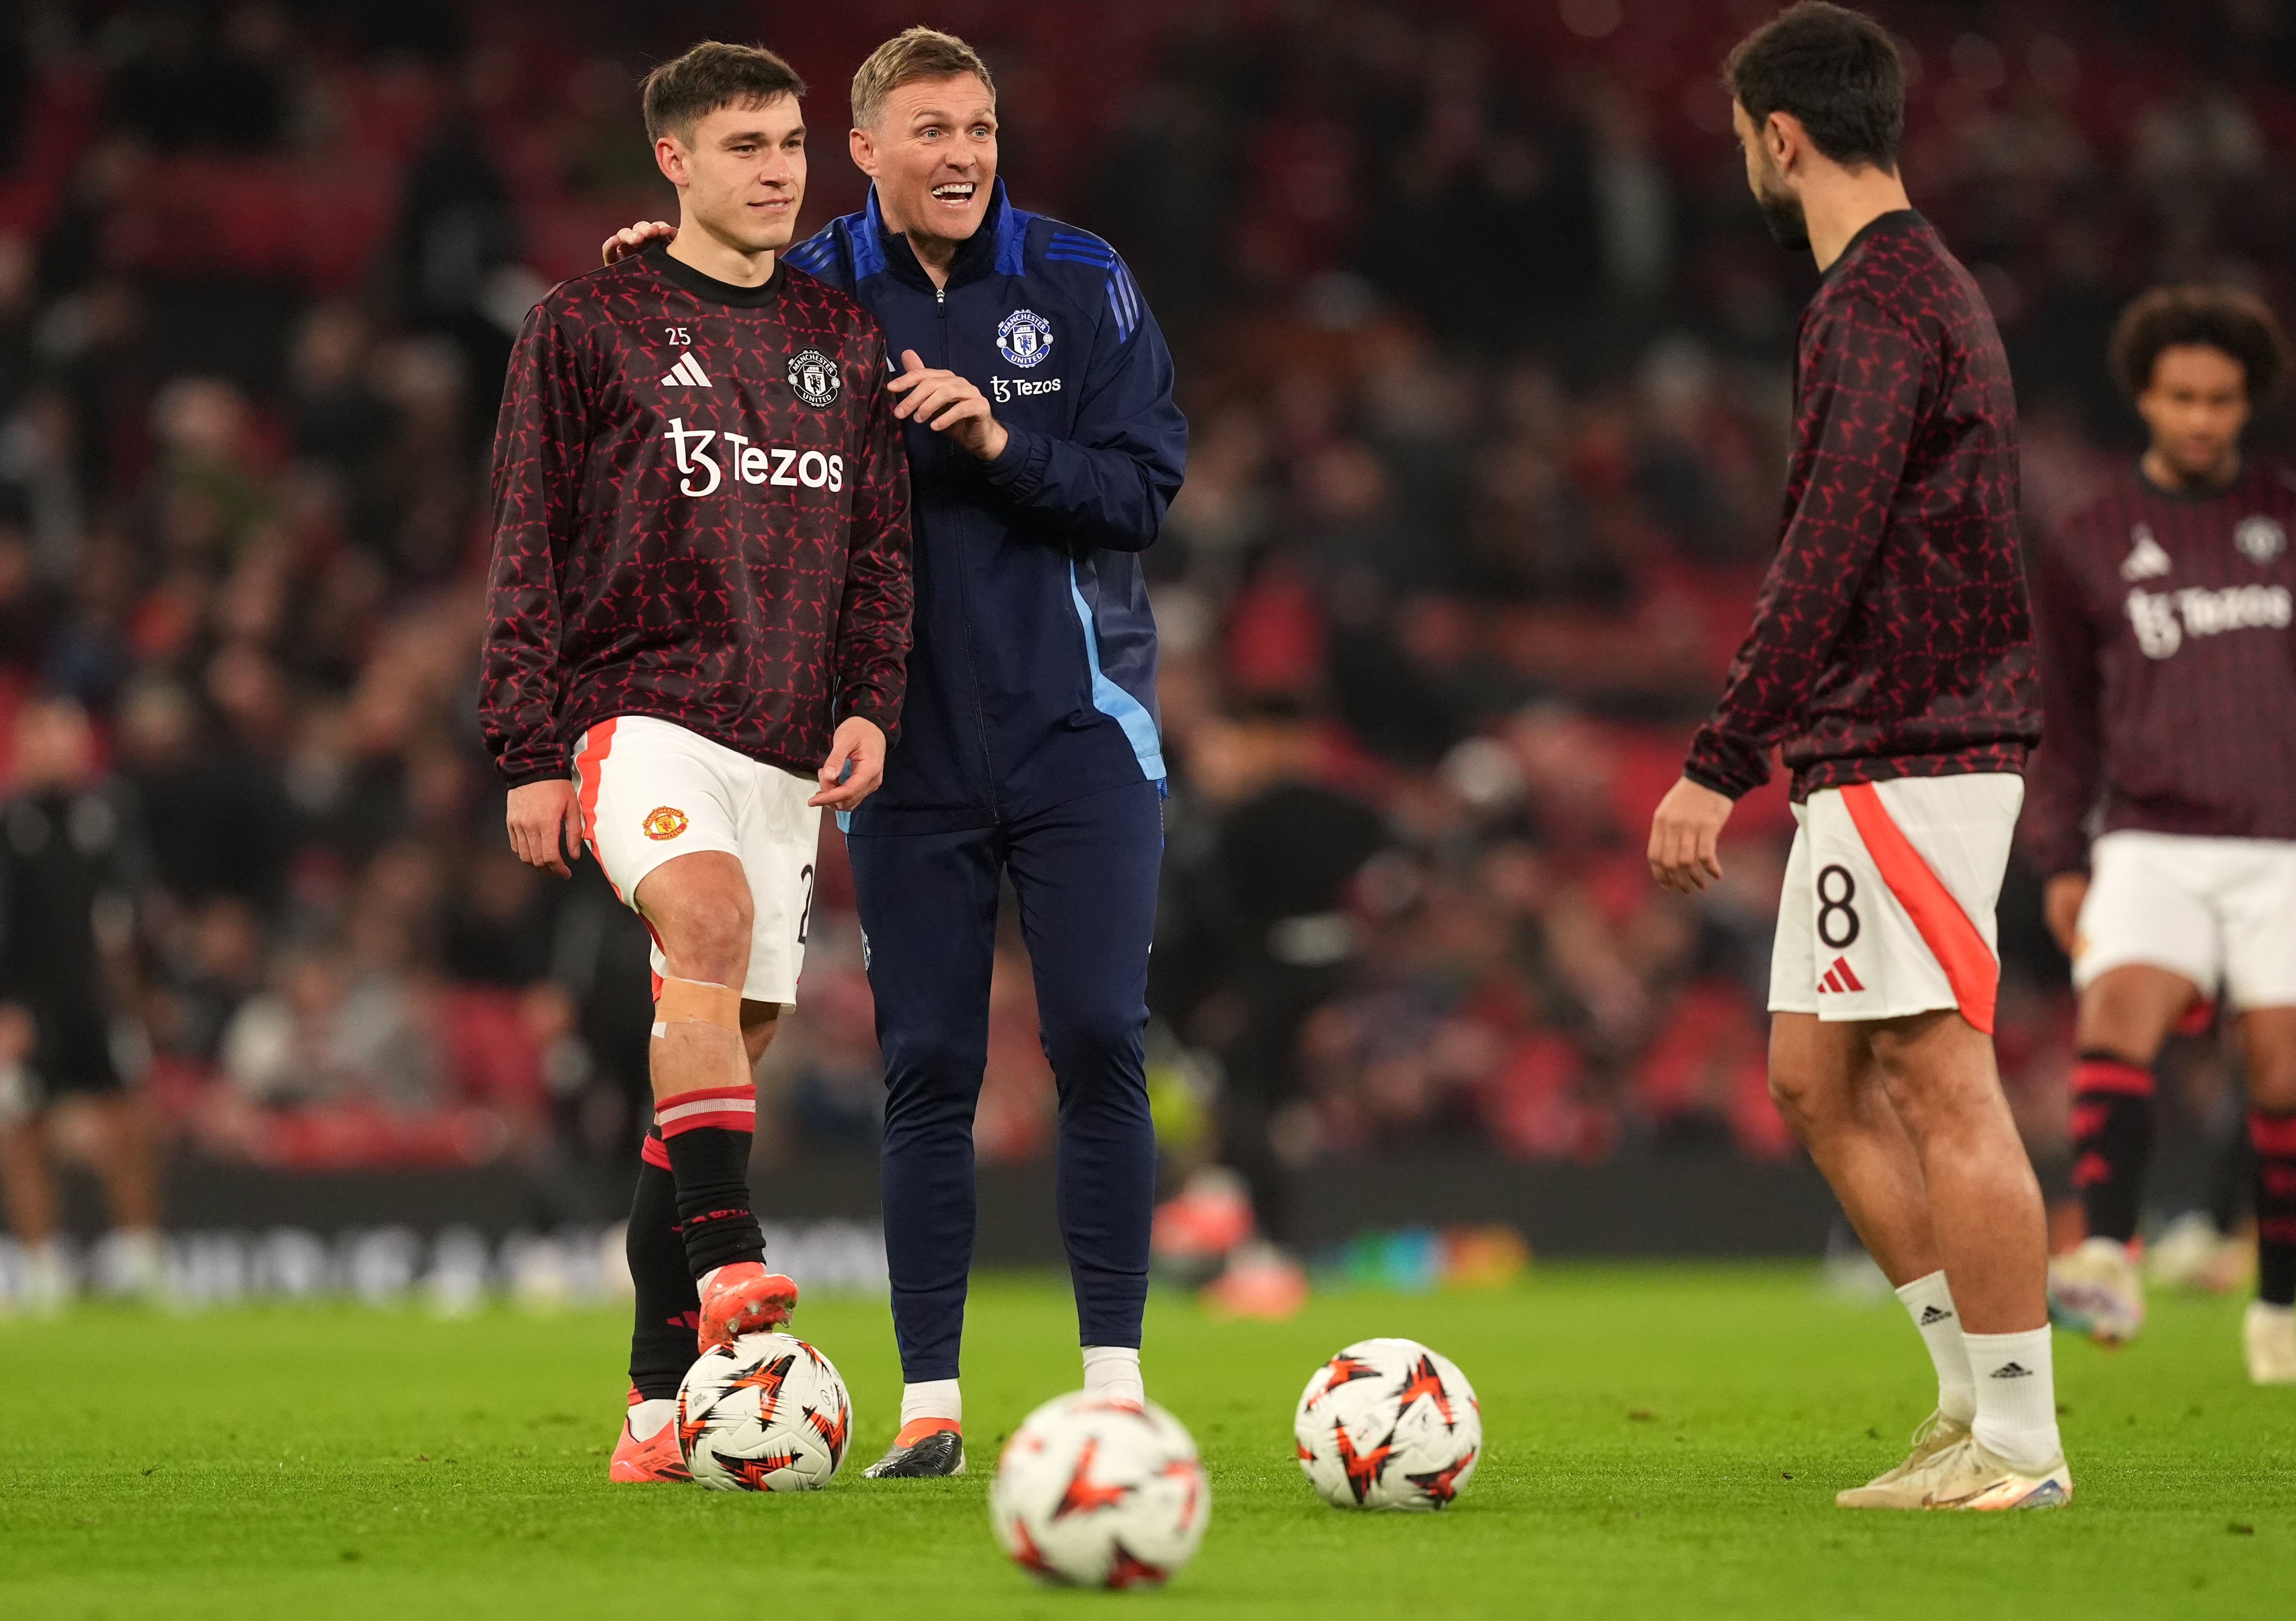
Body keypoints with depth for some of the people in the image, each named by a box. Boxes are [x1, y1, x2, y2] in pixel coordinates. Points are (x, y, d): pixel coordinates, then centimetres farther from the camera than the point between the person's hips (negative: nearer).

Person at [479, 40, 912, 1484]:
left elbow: (882, 544, 18)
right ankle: (726, 1259, -40)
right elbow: (528, 545, 3)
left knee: (729, 1038, 3)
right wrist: (531, 752, -3)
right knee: (709, 916, -33)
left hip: (788, 741, 5)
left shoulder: (846, 340, 16)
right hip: (639, 705, -5)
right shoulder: (589, 326, 4)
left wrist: (870, 703, 2)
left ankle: (664, 1396, 7)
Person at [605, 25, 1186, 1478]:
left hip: (1079, 729, -1)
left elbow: (1145, 486, -4)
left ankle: (1116, 1382, -1)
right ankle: (931, 1403, 5)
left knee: (1100, 1043, -7)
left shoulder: (1081, 284, 0)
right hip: (911, 744, 1)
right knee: (928, 1067, 0)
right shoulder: (810, 294, 2)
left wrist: (998, 441, -19)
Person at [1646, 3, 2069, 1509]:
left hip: (1908, 757, -10)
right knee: (1820, 1076, 12)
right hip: (1874, 758, 10)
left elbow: (1825, 563, -21)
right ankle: (1980, 1398, 14)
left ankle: (2020, 1441, -6)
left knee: (1940, 1082, -9)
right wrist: (1757, 755, 28)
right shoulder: (1926, 285, 19)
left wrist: (1718, 768, -21)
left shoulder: (1879, 305, -13)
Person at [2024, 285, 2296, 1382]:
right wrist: (2059, 861, 8)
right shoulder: (2088, 546, 10)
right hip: (2152, 845, 0)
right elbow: (2065, 717, 16)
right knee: (2119, 1009, -25)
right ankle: (2106, 1263, -35)